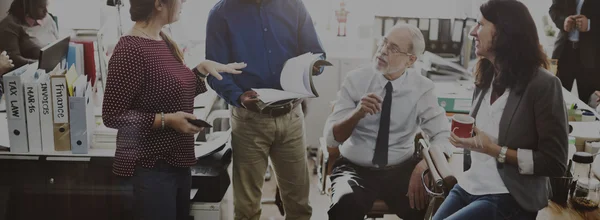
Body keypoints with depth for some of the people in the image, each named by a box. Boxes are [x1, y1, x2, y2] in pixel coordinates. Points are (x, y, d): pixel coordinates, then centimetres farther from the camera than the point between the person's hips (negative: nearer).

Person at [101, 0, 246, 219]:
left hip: (178, 161, 9)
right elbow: (112, 116, -17)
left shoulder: (164, 41, 6)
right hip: (151, 166, -8)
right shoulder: (129, 51, -20)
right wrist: (166, 120, -22)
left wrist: (203, 68, 6)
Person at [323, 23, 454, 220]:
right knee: (346, 203, -34)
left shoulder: (422, 88, -2)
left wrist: (424, 166, -29)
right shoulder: (356, 79, -4)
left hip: (401, 170, 2)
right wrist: (357, 114, -27)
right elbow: (331, 137, -8)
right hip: (355, 168, -1)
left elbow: (443, 137, -9)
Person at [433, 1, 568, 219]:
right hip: (468, 187, 7)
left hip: (508, 199, -7)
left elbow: (555, 163, -13)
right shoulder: (485, 79, 10)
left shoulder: (543, 84, -12)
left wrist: (494, 150, -17)